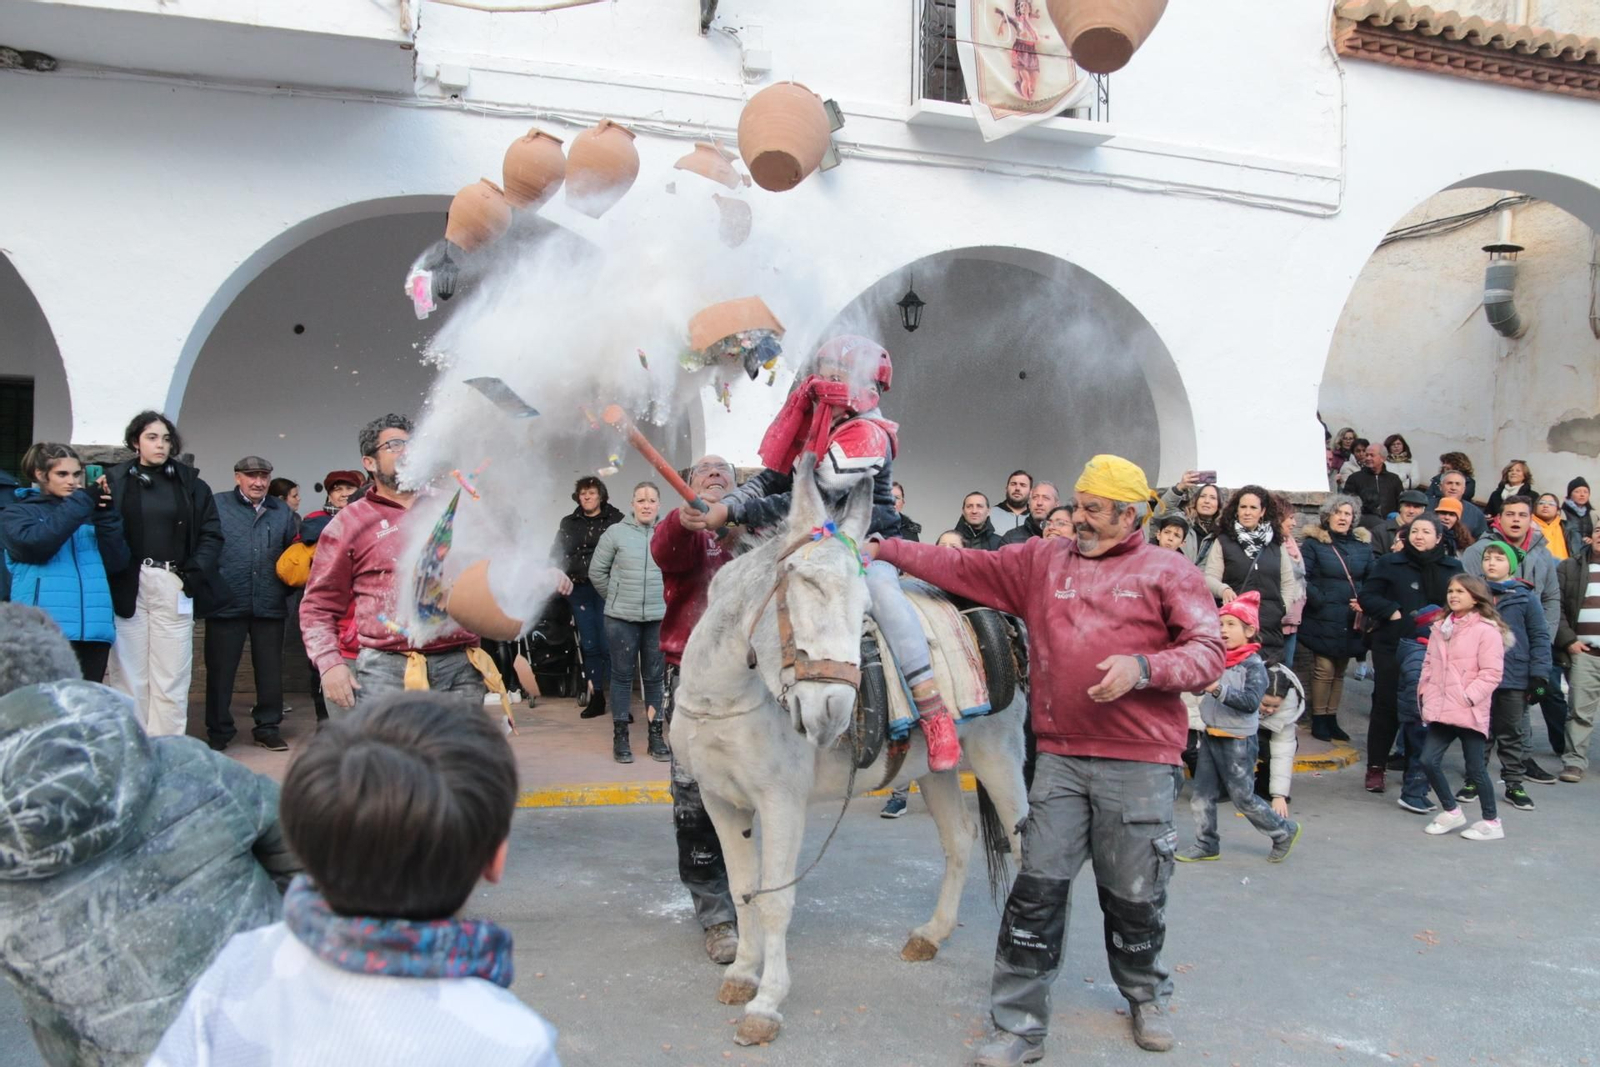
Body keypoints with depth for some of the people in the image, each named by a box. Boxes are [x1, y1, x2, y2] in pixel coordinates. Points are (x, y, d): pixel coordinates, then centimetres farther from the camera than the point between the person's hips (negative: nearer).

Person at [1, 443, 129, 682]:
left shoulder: (90, 514, 16)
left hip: (93, 628, 4)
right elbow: (34, 543, -14)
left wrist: (107, 516, -5)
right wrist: (80, 503, -15)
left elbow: (117, 562, 6)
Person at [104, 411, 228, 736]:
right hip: (128, 588, -1)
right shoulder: (114, 481, 5)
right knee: (129, 675, 3)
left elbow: (211, 535, 6)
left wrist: (194, 573, -6)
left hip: (174, 587, 1)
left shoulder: (191, 484, 9)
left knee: (171, 677, 1)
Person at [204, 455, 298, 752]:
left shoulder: (282, 511, 12)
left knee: (270, 669, 10)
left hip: (270, 605, 3)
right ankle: (218, 731, 17)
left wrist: (289, 585, 4)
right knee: (220, 669, 6)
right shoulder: (217, 505, 1)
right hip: (226, 603, -3)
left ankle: (268, 727, 22)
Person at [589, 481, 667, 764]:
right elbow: (596, 571, 4)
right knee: (622, 676, 6)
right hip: (621, 618, -1)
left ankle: (655, 734, 19)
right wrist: (616, 598, 7)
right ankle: (620, 735, 15)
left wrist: (668, 599, 9)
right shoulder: (615, 533, -4)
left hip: (659, 618, 1)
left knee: (655, 677, 9)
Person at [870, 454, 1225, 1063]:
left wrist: (1143, 667, -21)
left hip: (1138, 761, -2)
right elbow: (963, 568, 11)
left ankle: (1146, 998, 39)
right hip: (1060, 755, 2)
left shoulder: (1168, 572, 2)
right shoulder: (1042, 561, 11)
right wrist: (887, 550, 5)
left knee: (1133, 893, 11)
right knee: (1037, 888, 0)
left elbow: (1208, 653, -5)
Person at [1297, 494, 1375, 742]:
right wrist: (1320, 601, -18)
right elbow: (1302, 578, -12)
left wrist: (1365, 601, -3)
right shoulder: (1313, 543, -4)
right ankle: (1318, 720, 6)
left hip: (1352, 621, 5)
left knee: (1340, 671, 11)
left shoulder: (1363, 545, 11)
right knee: (1324, 670, -7)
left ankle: (1332, 719, 21)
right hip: (1323, 620, -5)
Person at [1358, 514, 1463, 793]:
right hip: (1393, 647, -2)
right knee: (1386, 706, 1)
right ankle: (1375, 768, 9)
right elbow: (1366, 597, 1)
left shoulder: (1452, 568, 7)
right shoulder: (1389, 563, 2)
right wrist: (1392, 612, -13)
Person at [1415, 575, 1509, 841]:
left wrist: (1468, 696, -18)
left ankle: (1491, 822, 20)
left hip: (1470, 712, -6)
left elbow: (1491, 673, -13)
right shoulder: (1441, 628, 12)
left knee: (1475, 768, 3)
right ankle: (1451, 811, 21)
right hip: (1441, 709, 6)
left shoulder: (1487, 630, -9)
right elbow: (1430, 664, 17)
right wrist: (1425, 692, 7)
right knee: (1429, 761, 2)